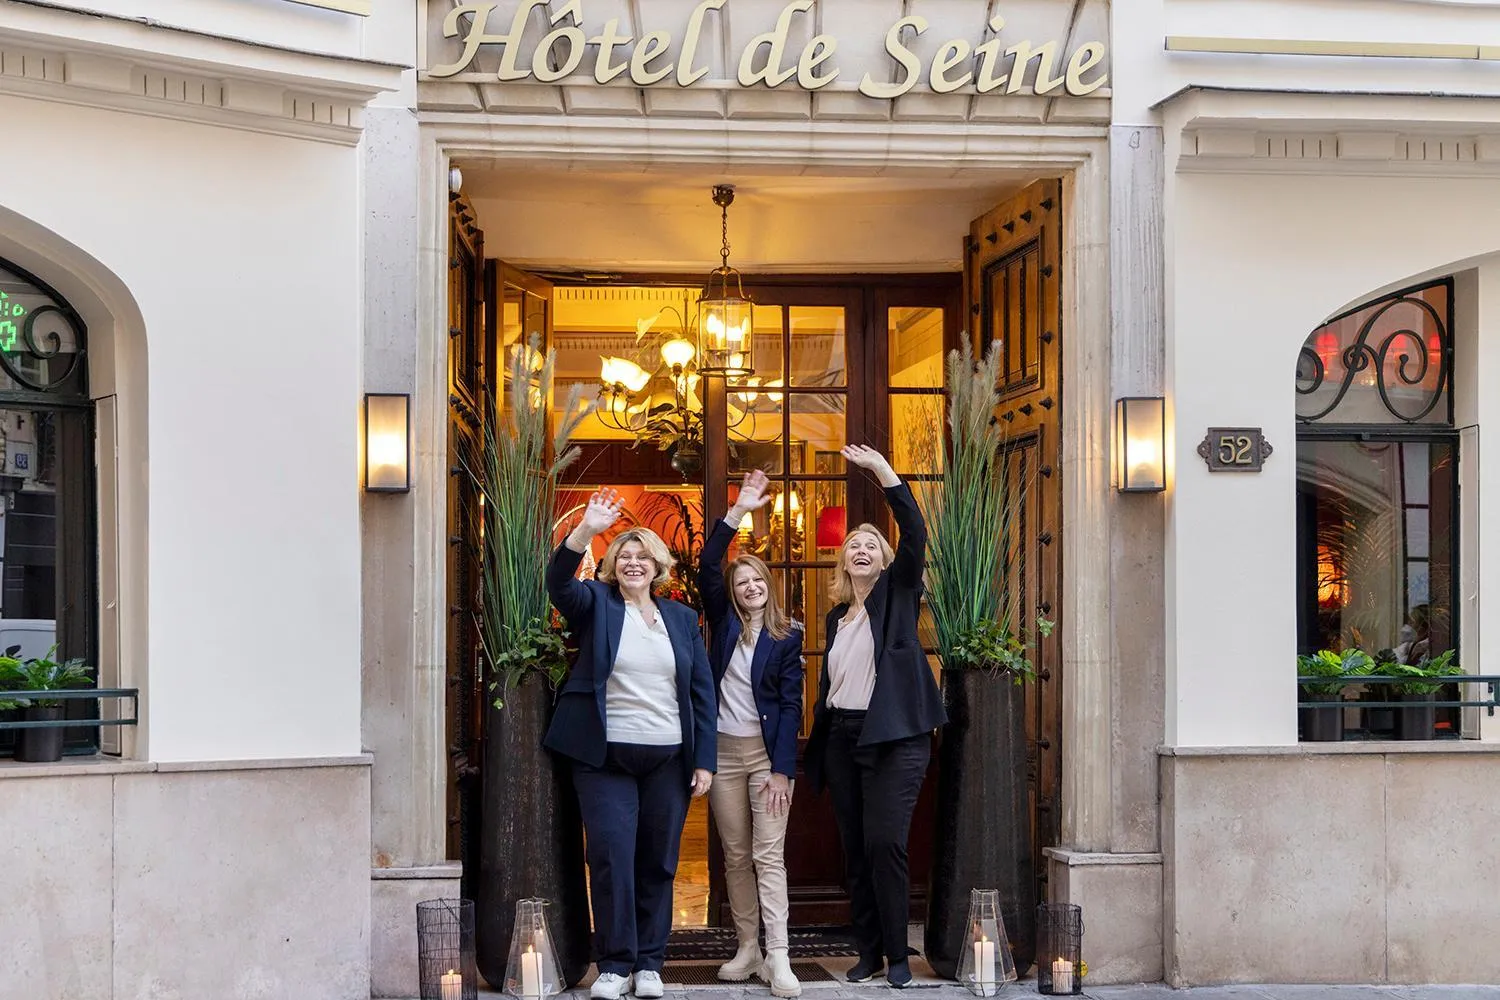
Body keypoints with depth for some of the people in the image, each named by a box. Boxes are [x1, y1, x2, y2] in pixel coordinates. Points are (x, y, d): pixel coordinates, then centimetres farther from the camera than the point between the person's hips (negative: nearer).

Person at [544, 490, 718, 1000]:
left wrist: (705, 759, 3)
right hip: (606, 756, -2)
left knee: (658, 863, 6)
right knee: (611, 857, -6)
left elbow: (703, 690, 10)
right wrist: (586, 529, -33)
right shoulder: (596, 605, 5)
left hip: (669, 759, 2)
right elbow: (559, 581, -17)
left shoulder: (681, 617, 12)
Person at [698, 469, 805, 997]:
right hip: (723, 750, 3)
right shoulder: (724, 622, 7)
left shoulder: (787, 636, 0)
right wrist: (736, 513, -14)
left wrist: (781, 769, -12)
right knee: (736, 855, 7)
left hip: (768, 750, -3)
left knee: (769, 855, -8)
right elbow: (707, 569, -7)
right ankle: (748, 949, 14)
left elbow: (791, 704, -4)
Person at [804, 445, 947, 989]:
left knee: (885, 842, -12)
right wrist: (817, 747, 13)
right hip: (842, 738, 6)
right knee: (854, 848, 7)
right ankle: (867, 951, 15)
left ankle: (897, 955, -1)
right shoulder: (837, 616, 16)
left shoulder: (896, 596, 2)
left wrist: (883, 471, -17)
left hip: (893, 738, -5)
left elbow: (915, 533, -12)